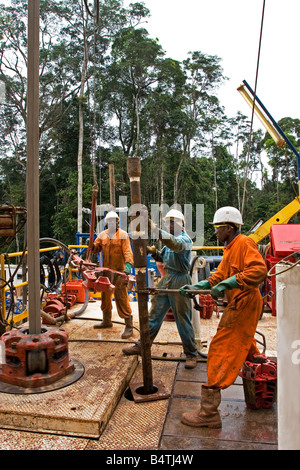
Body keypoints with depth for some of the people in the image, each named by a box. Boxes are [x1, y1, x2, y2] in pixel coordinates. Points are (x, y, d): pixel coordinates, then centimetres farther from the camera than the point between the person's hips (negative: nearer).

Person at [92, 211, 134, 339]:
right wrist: (92, 246, -11)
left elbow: (127, 251, -14)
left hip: (119, 271, -6)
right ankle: (106, 321, 36)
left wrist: (128, 264, -30)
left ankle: (129, 326, -3)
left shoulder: (123, 235, -5)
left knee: (121, 297, -10)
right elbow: (96, 247, 13)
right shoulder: (103, 235, 11)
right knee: (105, 295, 17)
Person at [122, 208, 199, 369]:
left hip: (179, 281, -8)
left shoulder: (184, 239, -12)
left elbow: (175, 244, -36)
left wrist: (154, 228, -47)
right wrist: (154, 252, -1)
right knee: (154, 315, 12)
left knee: (183, 319, 1)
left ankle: (191, 354, 18)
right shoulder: (169, 238, 14)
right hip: (166, 279, 8)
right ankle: (142, 346, 24)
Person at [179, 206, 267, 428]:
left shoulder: (244, 243, -14)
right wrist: (196, 287, 5)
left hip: (243, 305, -11)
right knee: (244, 347, 25)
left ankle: (209, 413, -2)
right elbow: (219, 275, 16)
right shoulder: (230, 248, 17)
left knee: (220, 353, -9)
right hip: (240, 304, 11)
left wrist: (229, 283, -33)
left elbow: (259, 270, -28)